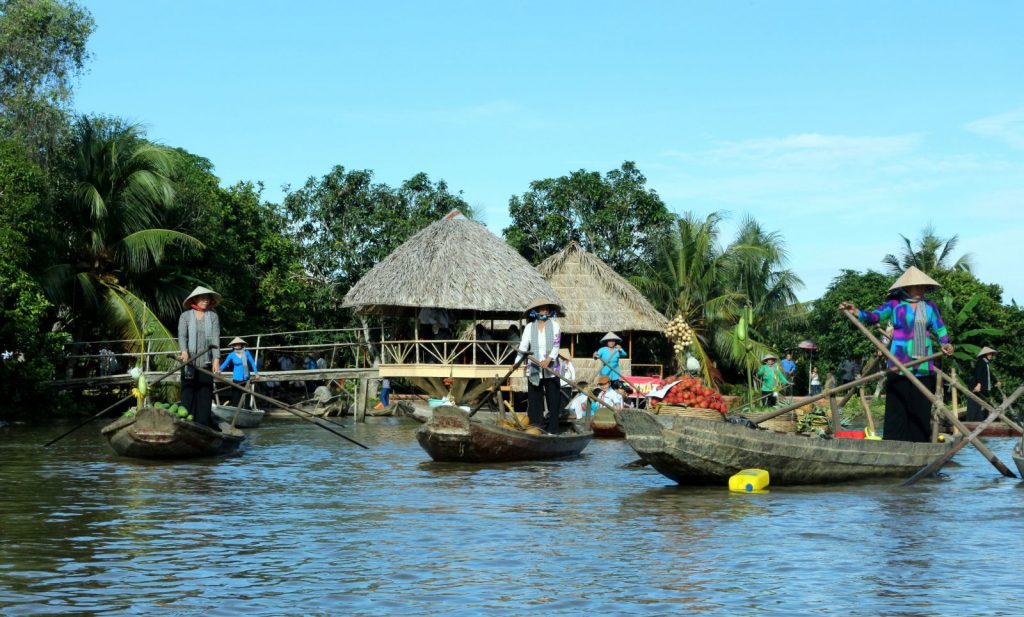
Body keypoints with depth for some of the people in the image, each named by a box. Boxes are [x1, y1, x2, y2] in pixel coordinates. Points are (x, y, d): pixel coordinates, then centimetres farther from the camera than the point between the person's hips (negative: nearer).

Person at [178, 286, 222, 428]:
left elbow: (215, 338, -2)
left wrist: (216, 359, -12)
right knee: (188, 392, -2)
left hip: (206, 362, 1)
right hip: (189, 362, -1)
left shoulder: (213, 317, 5)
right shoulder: (185, 316, 4)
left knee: (205, 394, 0)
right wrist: (184, 351, -27)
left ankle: (203, 426, 2)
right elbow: (182, 335, -7)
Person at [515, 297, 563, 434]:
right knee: (534, 399, 2)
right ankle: (536, 426, 8)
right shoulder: (529, 327, 5)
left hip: (550, 368, -1)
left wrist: (549, 359, -22)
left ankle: (553, 429, 5)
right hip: (534, 370, 1)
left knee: (553, 399, -1)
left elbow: (556, 345, -5)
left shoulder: (554, 325, 3)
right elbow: (523, 346, -2)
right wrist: (517, 362, -17)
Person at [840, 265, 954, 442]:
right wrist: (857, 312, -26)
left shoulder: (929, 306, 12)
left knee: (921, 408, 4)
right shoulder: (894, 304, 2)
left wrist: (945, 343, -10)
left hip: (924, 366, 3)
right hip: (899, 365, -3)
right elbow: (875, 316, -8)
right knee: (897, 407, -5)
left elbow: (940, 328, 11)